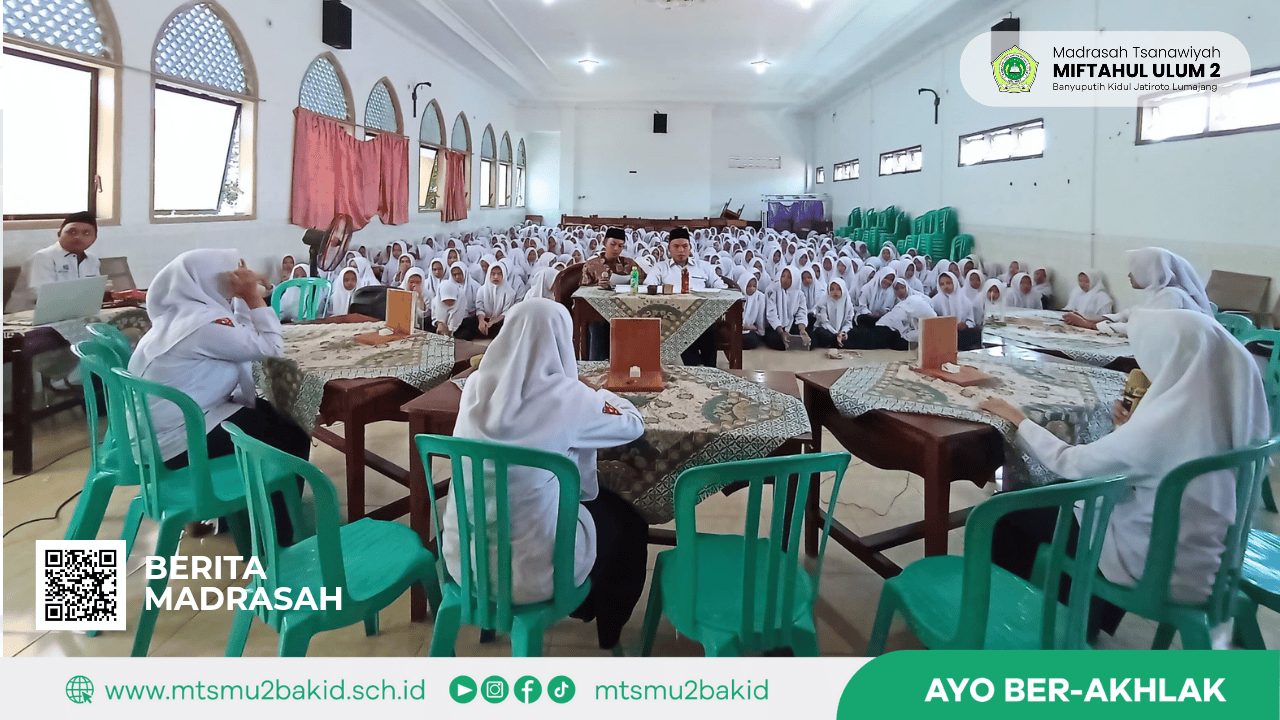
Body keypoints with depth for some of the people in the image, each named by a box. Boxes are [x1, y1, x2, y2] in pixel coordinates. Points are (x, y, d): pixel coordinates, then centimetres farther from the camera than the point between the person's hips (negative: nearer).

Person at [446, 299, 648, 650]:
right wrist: (601, 396, 20)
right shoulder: (568, 398, -20)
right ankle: (610, 630, 46)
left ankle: (583, 604, 53)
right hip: (532, 573, -5)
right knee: (626, 521, 24)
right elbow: (634, 424, -1)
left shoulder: (475, 387, -7)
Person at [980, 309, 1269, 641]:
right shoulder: (1235, 408, -8)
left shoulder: (1163, 426, -30)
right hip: (1207, 558, 8)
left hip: (1156, 570, -8)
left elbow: (1069, 462, -16)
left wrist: (1018, 419, -4)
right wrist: (1133, 429, 5)